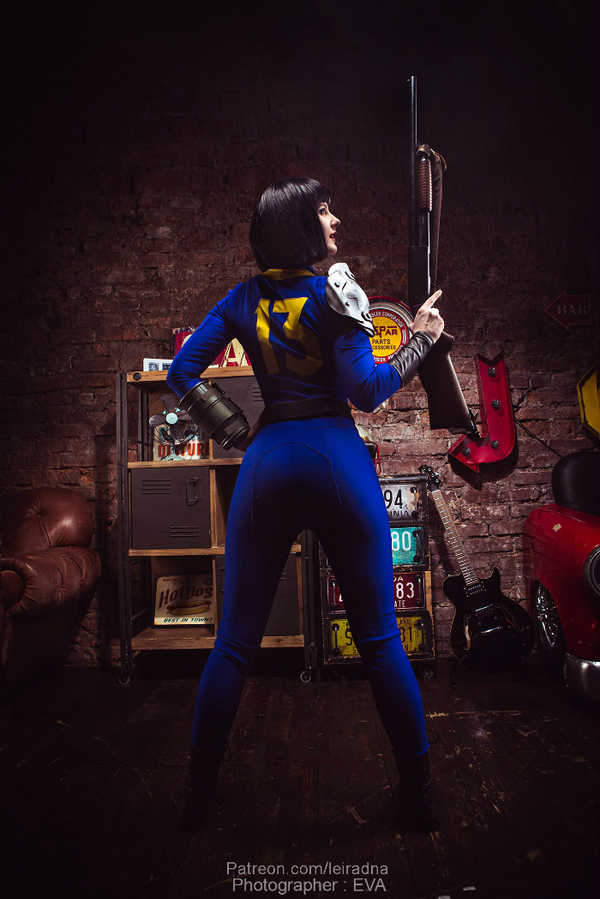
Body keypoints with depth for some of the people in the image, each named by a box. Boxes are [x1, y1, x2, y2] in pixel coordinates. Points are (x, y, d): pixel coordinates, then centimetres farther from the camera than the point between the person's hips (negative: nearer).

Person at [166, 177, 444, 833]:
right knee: (380, 641, 9)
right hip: (338, 457, -3)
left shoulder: (244, 299, 12)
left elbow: (181, 372, 10)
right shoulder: (334, 288, 0)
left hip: (267, 461, 3)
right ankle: (421, 794, 25)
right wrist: (420, 340, 3)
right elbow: (365, 390, -9)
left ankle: (199, 791, 27)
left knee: (234, 641, 13)